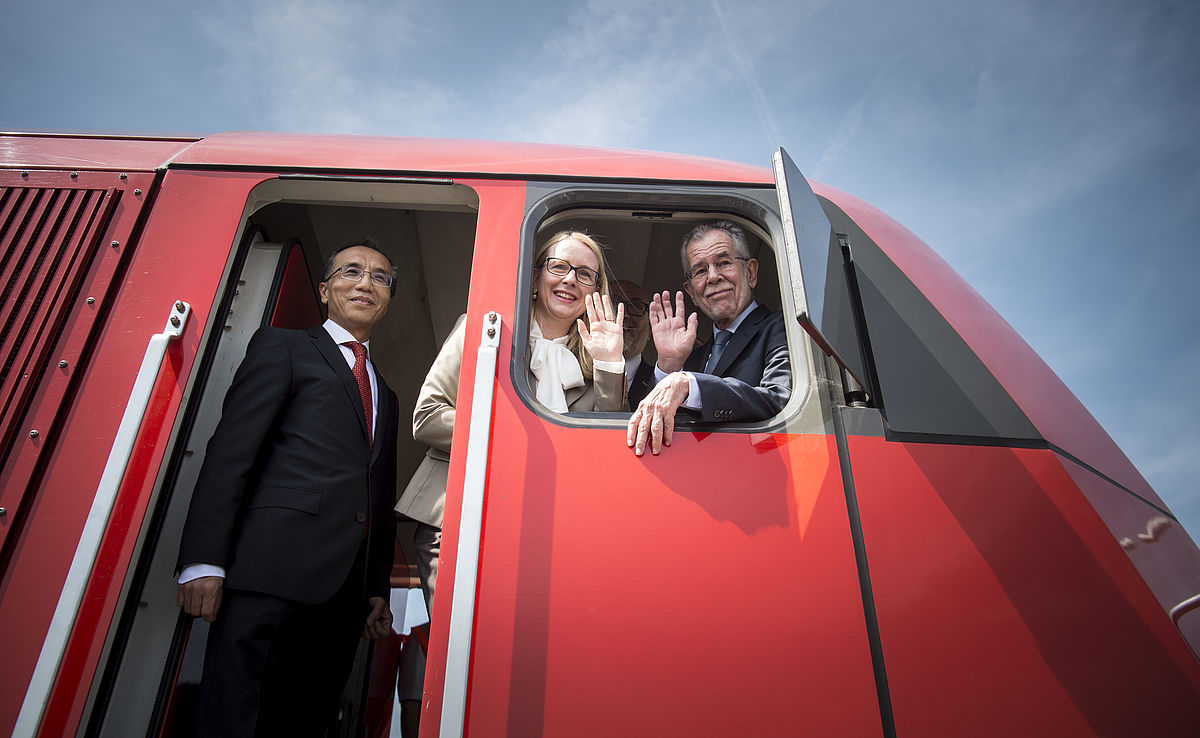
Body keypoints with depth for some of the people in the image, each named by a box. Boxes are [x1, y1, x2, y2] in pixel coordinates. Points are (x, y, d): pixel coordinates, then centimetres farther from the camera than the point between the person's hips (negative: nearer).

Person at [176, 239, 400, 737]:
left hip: (344, 592, 6)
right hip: (272, 570, -5)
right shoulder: (281, 348, 9)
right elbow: (230, 451, -3)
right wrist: (203, 561, -14)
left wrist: (378, 591, 16)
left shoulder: (386, 398, 26)